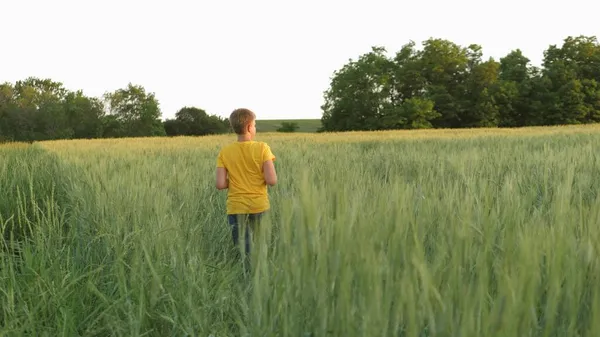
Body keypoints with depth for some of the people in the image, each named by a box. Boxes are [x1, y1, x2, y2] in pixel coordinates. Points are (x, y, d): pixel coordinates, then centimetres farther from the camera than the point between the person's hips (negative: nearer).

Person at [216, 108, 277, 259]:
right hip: (260, 206, -1)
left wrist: (233, 181, 10)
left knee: (243, 249, 6)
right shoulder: (262, 148, -9)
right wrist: (260, 178, 6)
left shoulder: (225, 152, -4)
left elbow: (220, 185, -10)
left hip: (236, 208, 1)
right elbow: (272, 181, -16)